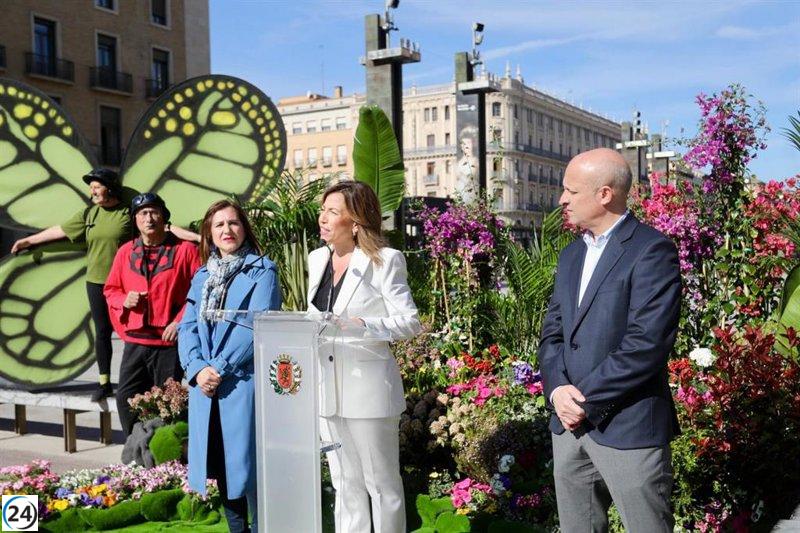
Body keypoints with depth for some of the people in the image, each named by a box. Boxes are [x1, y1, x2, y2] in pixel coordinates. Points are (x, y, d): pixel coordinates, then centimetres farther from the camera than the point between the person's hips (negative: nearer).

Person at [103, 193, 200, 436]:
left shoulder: (185, 249, -3)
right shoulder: (125, 252, 10)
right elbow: (110, 289, 19)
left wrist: (180, 321, -13)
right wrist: (124, 300, -3)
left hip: (169, 342, -4)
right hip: (134, 341, 4)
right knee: (126, 398, 5)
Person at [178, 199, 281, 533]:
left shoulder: (261, 271, -3)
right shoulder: (202, 275, 14)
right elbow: (187, 327, 7)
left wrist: (220, 368, -16)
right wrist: (197, 368, -9)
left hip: (244, 381, -6)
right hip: (205, 383, 6)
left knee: (248, 465, -3)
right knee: (220, 466, 12)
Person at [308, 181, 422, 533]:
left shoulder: (385, 260, -9)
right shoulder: (317, 259, 11)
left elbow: (410, 322, -12)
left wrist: (363, 325, -25)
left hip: (368, 388, -6)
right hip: (327, 388, 6)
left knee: (381, 483, 6)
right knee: (345, 484, 16)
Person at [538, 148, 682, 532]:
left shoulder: (652, 250, -11)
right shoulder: (572, 255, 14)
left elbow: (646, 344, -20)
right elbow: (552, 332, 11)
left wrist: (584, 400, -16)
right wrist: (557, 389, -7)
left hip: (629, 427, -7)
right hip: (570, 425, 7)